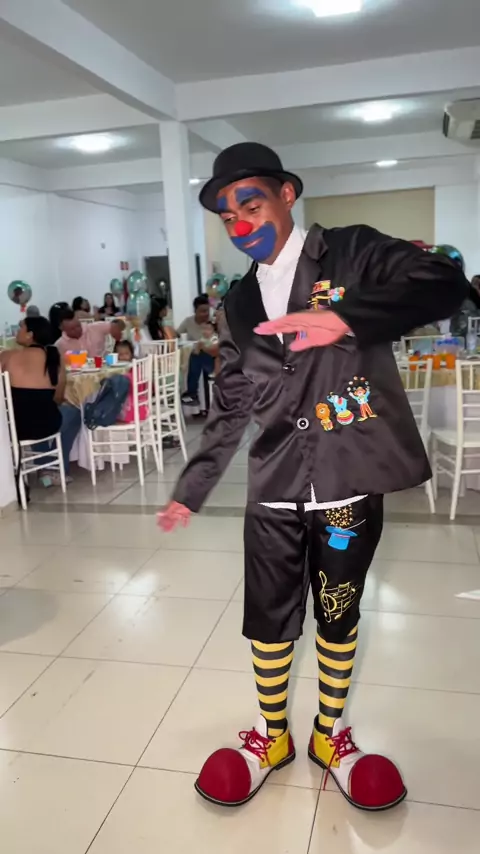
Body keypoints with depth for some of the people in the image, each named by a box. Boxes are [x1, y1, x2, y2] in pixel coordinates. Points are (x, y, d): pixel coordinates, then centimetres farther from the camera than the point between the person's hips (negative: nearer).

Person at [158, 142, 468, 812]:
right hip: (275, 487, 3)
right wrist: (191, 492, 11)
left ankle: (330, 734, 38)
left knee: (338, 617, 14)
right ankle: (272, 735, 37)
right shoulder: (240, 303, 9)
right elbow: (230, 410, 11)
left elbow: (445, 283, -17)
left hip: (350, 481, -3)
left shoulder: (353, 253, -2)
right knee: (268, 621, 12)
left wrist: (343, 318, -30)